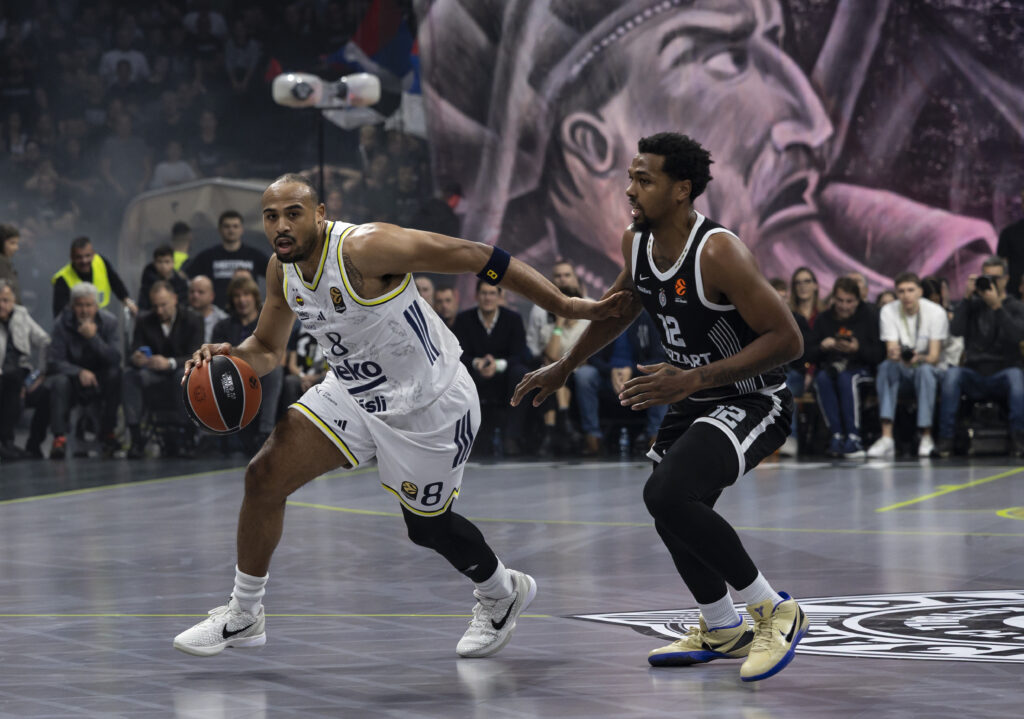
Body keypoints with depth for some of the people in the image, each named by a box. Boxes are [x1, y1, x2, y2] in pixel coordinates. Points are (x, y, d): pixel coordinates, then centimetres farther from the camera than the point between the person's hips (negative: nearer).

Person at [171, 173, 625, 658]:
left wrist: (567, 307, -28)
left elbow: (474, 256, -27)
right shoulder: (281, 270, -5)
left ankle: (502, 594, 43)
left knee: (427, 527, 11)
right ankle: (243, 616, 10)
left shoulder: (363, 247, -29)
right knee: (265, 476, -6)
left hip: (429, 405, -7)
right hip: (354, 395, 7)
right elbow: (268, 349, 11)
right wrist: (232, 356, -14)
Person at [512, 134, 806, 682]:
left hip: (753, 401, -9)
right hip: (693, 400, 9)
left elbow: (786, 339, -29)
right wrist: (564, 367, 24)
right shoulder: (637, 244, -3)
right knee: (670, 512, 20)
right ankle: (721, 632, 44)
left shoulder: (718, 253, -28)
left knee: (667, 493, -28)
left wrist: (694, 379, -32)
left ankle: (775, 612, -12)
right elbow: (621, 306, 19)